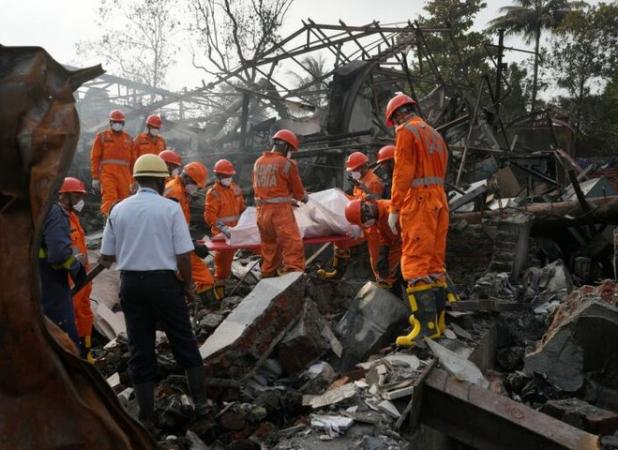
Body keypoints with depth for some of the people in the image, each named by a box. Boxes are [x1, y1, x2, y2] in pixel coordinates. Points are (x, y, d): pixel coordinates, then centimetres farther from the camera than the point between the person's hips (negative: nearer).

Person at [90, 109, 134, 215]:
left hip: (124, 175, 3)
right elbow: (95, 158, 5)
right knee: (109, 199, -16)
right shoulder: (102, 137, 10)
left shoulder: (128, 139, 17)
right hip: (107, 174, -3)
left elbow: (132, 160, 16)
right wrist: (95, 177, -2)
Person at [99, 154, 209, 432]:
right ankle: (201, 402, 21)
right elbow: (184, 255, -11)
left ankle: (146, 418, 16)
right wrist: (188, 286, 3)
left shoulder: (118, 209, 2)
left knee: (140, 350, 10)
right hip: (164, 282, -3)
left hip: (131, 284, 3)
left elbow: (106, 257, 6)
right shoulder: (170, 208, -8)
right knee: (184, 343, 13)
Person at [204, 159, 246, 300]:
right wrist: (223, 228, -27)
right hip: (222, 234, -5)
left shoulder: (236, 189, 10)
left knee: (229, 256, 13)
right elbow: (209, 216, -19)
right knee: (223, 258, 2)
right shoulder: (213, 193, -11)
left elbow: (242, 209, 19)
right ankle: (219, 285, 16)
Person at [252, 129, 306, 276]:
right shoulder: (287, 164, -9)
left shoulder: (258, 162, 9)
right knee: (293, 246, -7)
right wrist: (305, 197, 21)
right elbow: (298, 192, -2)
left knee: (268, 246, 18)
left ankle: (268, 275, 27)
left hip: (262, 210, 7)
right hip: (280, 211, -7)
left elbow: (257, 187, 13)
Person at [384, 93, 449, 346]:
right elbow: (440, 172, 17)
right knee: (435, 262, 10)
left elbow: (402, 173, -12)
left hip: (418, 201, -9)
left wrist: (394, 208, -11)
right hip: (439, 199, 9)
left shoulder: (406, 131, -4)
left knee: (416, 263, -10)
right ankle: (438, 320, 13)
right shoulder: (435, 134, 22)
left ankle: (425, 325, -14)